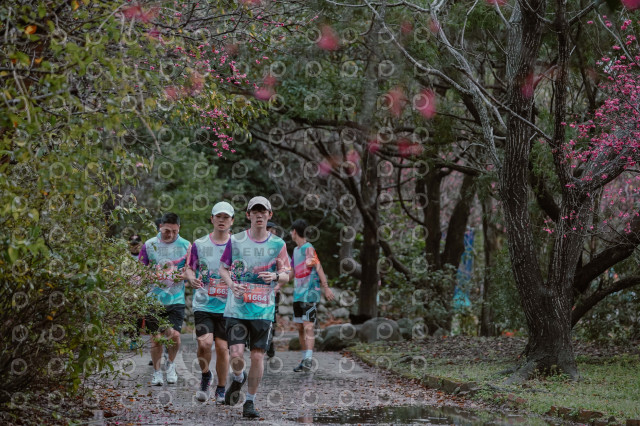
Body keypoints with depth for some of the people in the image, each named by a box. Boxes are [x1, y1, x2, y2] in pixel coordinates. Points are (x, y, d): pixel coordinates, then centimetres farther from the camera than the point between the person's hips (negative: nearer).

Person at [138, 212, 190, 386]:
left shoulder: (186, 246, 2)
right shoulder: (149, 245, 2)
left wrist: (185, 275, -11)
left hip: (176, 299, 0)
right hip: (154, 298, 0)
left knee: (174, 335, -11)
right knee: (156, 337, 2)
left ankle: (171, 364, 18)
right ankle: (157, 372, 19)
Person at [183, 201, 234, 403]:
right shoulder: (199, 244, 4)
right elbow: (189, 269, 8)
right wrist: (191, 279, -14)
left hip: (227, 305, 0)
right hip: (203, 304, 0)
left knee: (222, 347, 0)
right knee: (204, 343, -16)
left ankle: (221, 389, 18)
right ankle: (205, 377, 13)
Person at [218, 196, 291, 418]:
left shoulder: (278, 244, 2)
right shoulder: (235, 241, 1)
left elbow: (286, 276, 8)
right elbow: (223, 268, 10)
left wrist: (275, 276, -15)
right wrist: (232, 284, -10)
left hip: (263, 309, 1)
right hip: (237, 308, 0)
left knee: (257, 356, -1)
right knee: (236, 355, -10)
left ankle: (250, 402, 16)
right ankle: (238, 379, 26)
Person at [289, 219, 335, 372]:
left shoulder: (308, 249, -10)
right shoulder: (296, 250, 17)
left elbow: (318, 268, -16)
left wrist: (326, 287, -22)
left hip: (309, 293, -9)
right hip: (297, 294, 9)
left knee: (308, 327, -16)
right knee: (300, 328, 10)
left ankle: (308, 360, -24)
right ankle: (304, 359, 16)